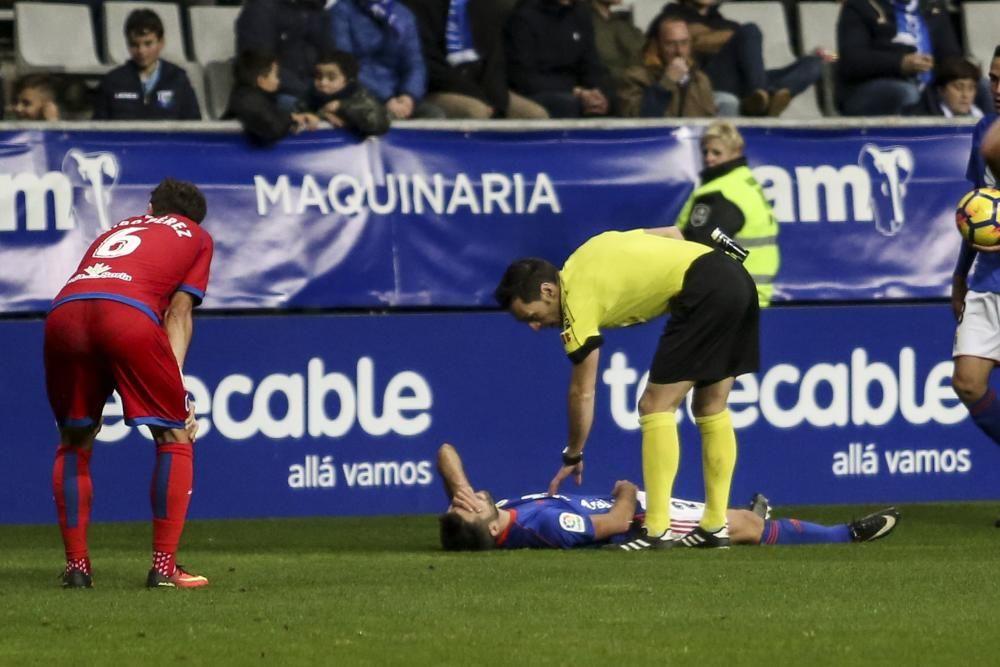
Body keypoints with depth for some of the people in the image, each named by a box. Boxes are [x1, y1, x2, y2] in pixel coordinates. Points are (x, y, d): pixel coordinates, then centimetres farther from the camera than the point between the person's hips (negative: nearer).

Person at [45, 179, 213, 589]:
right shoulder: (196, 236, 29)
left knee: (74, 444, 21)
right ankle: (164, 567, 3)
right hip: (130, 316, -4)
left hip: (63, 312, 4)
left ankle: (76, 566, 17)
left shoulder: (117, 230, 40)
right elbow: (178, 314, 16)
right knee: (175, 437, 10)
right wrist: (175, 386, 9)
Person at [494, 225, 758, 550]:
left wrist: (572, 456, 11)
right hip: (737, 278, 10)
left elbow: (582, 393, 0)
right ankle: (715, 527, 15)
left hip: (703, 291, -10)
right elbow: (671, 233, 26)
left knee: (656, 406, -5)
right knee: (710, 409, 15)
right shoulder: (585, 258, 18)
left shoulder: (578, 303, -5)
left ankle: (656, 532, -10)